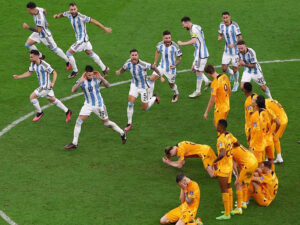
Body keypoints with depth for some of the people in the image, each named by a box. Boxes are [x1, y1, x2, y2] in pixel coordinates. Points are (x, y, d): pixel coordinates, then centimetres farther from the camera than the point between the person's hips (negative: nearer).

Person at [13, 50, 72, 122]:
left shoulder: (44, 65, -25)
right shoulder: (33, 64, 0)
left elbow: (54, 73, -19)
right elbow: (29, 73, 14)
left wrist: (53, 83, -34)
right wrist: (18, 77, 5)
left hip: (46, 86, -9)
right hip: (42, 86, 9)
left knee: (32, 97, -9)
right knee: (52, 100, 20)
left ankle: (39, 113, 11)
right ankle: (67, 111, 29)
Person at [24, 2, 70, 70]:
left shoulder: (40, 18, -39)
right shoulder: (37, 9, -13)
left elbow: (38, 30, -37)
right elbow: (44, 10, 10)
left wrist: (28, 27, -38)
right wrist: (45, 21, 22)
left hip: (45, 35, -9)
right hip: (38, 33, 9)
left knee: (55, 49, 3)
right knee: (28, 44, 5)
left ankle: (68, 62, 20)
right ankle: (41, 56, 24)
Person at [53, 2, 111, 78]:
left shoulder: (81, 17, -27)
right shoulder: (69, 14, -5)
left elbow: (93, 21, -22)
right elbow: (63, 14, 17)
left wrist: (104, 28, -20)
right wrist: (57, 16, -8)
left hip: (82, 40, -8)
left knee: (69, 53, -4)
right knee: (90, 53, 18)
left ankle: (75, 71, 14)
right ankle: (104, 68, 26)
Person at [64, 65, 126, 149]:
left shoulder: (96, 78, -14)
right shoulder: (81, 80, -13)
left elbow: (107, 86, -18)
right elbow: (73, 90, -25)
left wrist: (101, 78, -34)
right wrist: (81, 81, -38)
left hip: (99, 104, -2)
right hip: (88, 105, 2)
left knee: (107, 123, 5)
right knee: (78, 122, -9)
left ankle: (122, 133, 27)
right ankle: (74, 143, 0)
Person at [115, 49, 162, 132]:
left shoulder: (143, 65, -31)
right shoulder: (128, 63, -14)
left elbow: (153, 67, -17)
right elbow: (123, 69, 4)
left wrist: (160, 76, -12)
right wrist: (119, 71, -19)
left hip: (144, 87, -4)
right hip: (134, 85, 4)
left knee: (145, 108, 7)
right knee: (130, 104, -9)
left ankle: (154, 97, 37)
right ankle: (129, 123, 8)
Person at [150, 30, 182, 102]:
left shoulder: (175, 46, -21)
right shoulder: (160, 45, -11)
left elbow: (179, 58, -9)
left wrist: (175, 65, -25)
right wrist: (155, 63, 13)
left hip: (171, 68, -3)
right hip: (161, 67, 3)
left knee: (171, 84, 13)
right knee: (151, 79, -14)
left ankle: (176, 94, 46)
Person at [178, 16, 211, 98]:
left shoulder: (194, 29, -19)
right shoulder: (196, 27, 12)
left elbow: (193, 41, -33)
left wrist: (182, 43, -25)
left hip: (201, 54, -10)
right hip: (199, 52, 10)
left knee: (198, 71, -2)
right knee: (194, 68, 16)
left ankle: (198, 91, 6)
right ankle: (207, 81, 18)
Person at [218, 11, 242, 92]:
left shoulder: (234, 26, -20)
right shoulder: (221, 25, -3)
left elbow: (240, 38, -15)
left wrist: (233, 45, -30)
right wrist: (220, 38, -13)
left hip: (235, 51, -4)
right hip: (227, 51, 4)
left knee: (235, 69, 3)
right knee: (224, 68, 1)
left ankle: (236, 83, 31)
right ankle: (231, 73, 36)